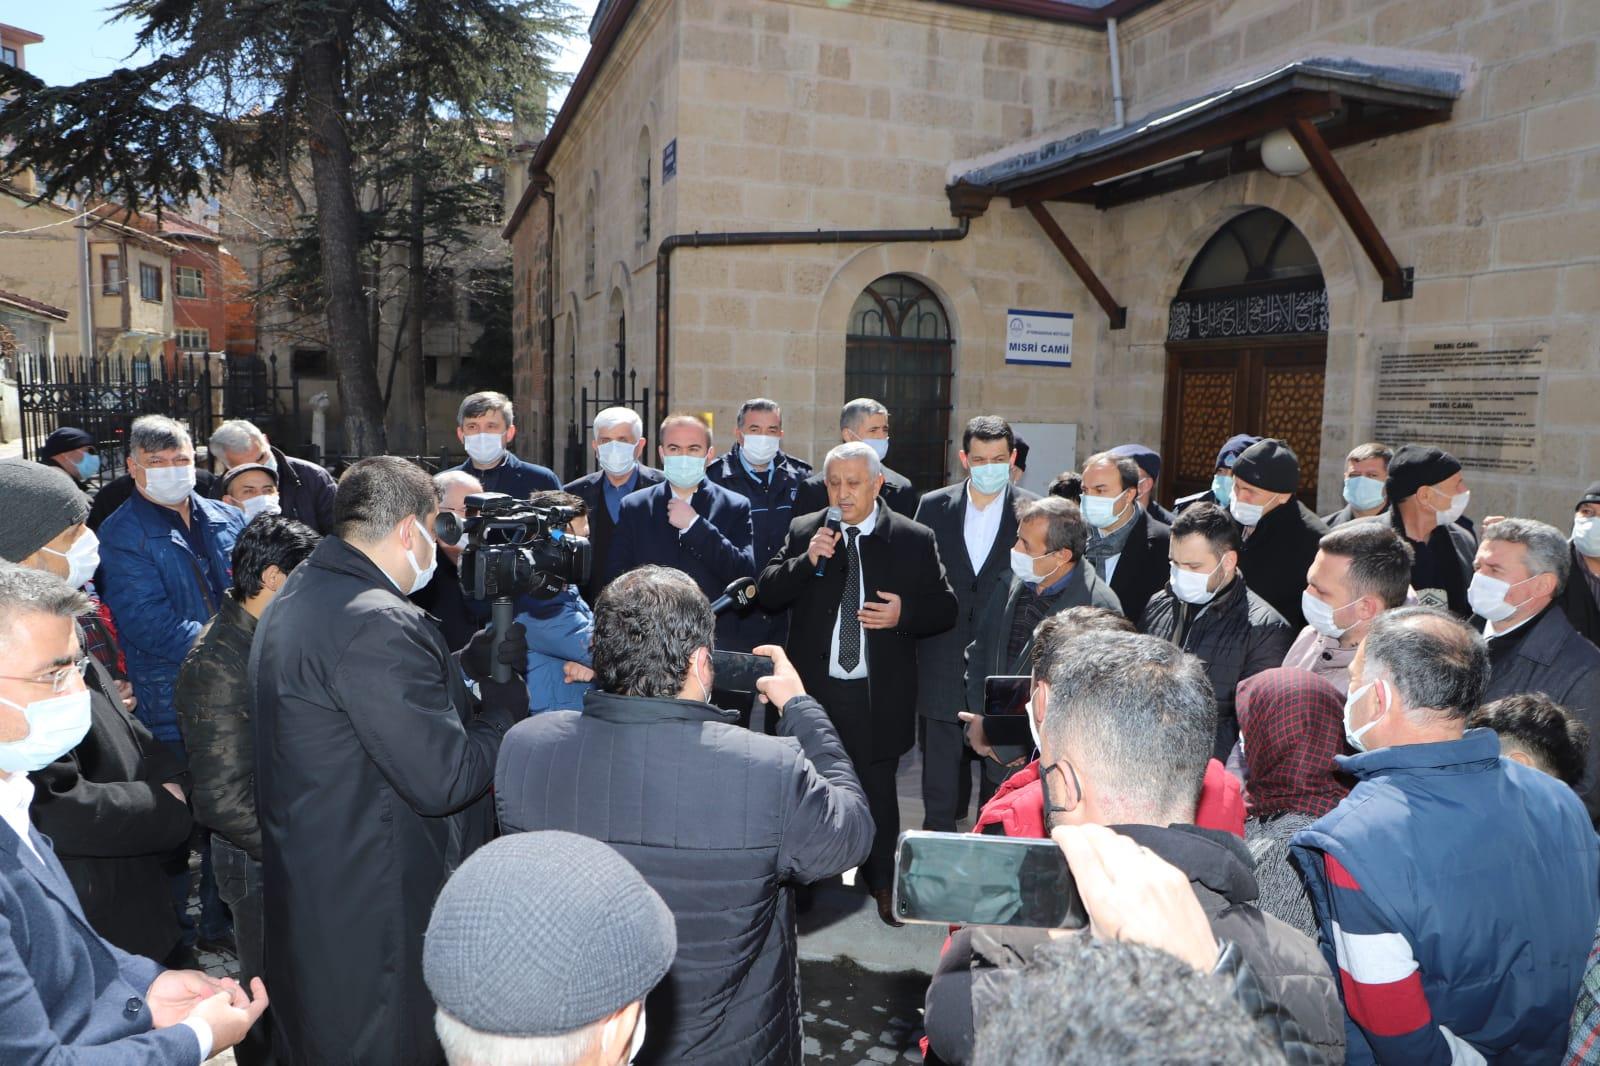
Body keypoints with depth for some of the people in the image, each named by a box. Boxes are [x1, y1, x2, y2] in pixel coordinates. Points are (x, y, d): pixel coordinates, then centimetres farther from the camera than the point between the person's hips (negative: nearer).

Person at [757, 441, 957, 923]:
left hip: (877, 694, -1)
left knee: (877, 789, 11)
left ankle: (882, 882, 32)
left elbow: (945, 608, 2)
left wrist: (904, 613, -18)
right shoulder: (803, 531, 1)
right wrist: (807, 561, -20)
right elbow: (767, 594, -4)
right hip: (814, 688, 2)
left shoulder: (914, 539, -2)